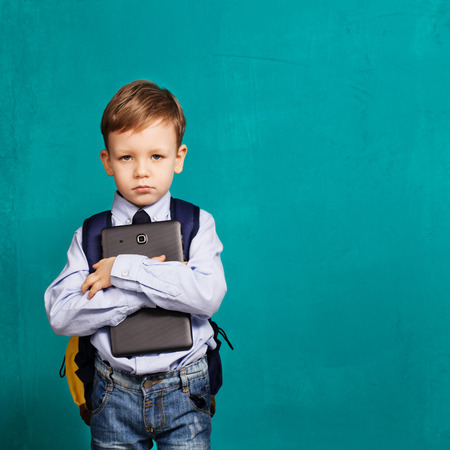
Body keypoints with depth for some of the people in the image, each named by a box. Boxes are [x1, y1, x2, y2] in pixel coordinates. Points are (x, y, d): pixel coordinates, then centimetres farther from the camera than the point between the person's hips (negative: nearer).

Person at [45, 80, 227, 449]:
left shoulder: (197, 225, -3)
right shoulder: (89, 235, 0)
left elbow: (209, 295, -19)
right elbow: (60, 315, -11)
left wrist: (125, 271, -19)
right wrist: (145, 290, -18)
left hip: (184, 393, -1)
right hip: (115, 395, 1)